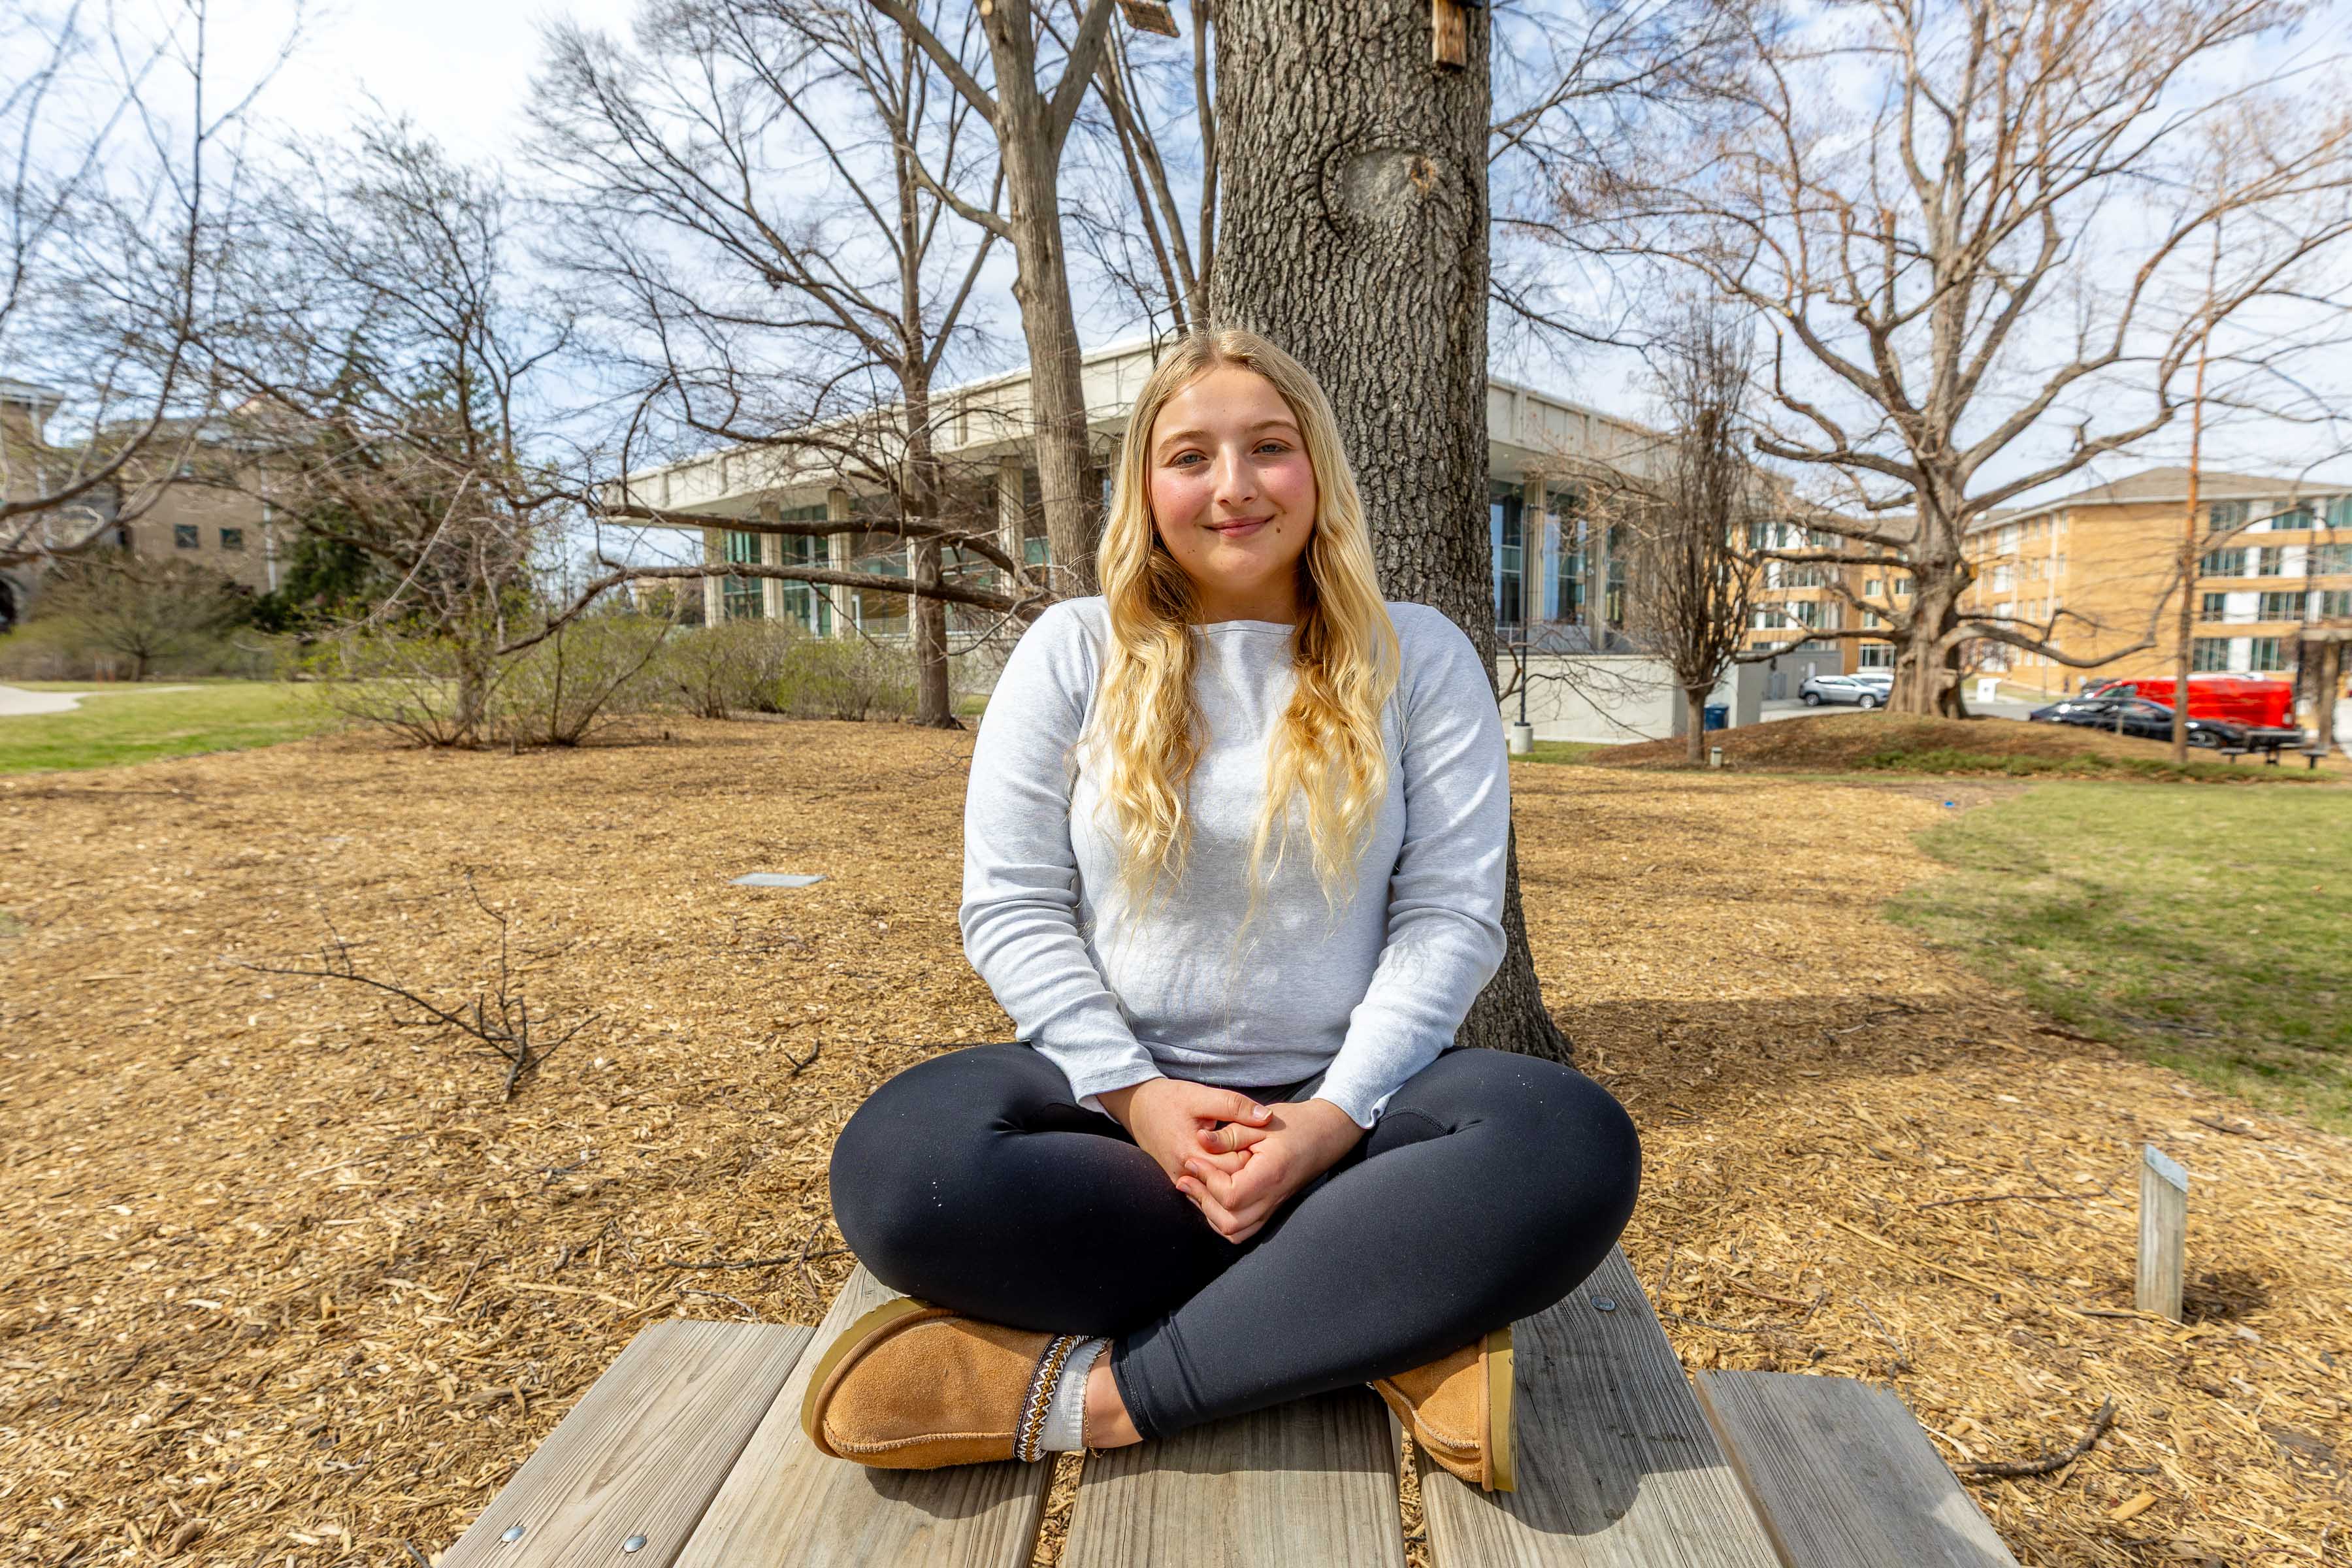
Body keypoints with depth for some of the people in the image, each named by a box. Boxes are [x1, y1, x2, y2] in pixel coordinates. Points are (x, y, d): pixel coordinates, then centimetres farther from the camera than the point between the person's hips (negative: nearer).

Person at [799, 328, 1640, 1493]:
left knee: (1577, 1147, -29)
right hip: (1116, 1090, 1)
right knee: (896, 1165, -30)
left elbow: (1451, 915, -3)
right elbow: (1009, 909, -1)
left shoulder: (1418, 658, 3)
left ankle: (1096, 1389, -22)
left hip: (1343, 1099, 0)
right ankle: (1388, 1323, -17)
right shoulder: (1072, 652, 3)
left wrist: (1340, 1112, -17)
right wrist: (1134, 1095, -14)